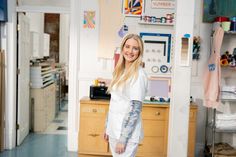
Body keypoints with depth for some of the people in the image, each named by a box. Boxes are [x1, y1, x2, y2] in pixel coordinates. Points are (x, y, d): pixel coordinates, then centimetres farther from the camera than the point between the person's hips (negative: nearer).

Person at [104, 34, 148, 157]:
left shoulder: (138, 75, -16)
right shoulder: (120, 71, 7)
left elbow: (135, 109, -18)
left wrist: (123, 139, -18)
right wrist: (107, 127, 14)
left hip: (127, 133, -7)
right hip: (114, 130, 7)